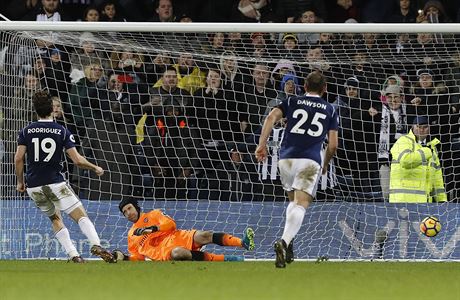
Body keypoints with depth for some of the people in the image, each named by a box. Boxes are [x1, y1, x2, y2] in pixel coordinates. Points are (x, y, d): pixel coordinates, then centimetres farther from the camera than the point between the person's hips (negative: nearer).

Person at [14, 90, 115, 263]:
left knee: (55, 219, 21)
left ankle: (73, 255, 7)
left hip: (33, 186, 3)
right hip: (55, 183, -3)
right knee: (81, 216, -3)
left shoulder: (27, 131, 3)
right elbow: (77, 160, -6)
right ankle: (96, 245, -28)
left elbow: (18, 158, -3)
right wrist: (96, 168, 10)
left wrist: (20, 182, 11)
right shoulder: (62, 131, -2)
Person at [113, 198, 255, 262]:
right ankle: (227, 259, -43)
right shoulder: (131, 235, 27)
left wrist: (153, 228, -10)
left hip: (173, 237, 1)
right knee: (177, 253, -37)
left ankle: (243, 242, -42)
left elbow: (170, 223, 5)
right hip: (162, 251, -1)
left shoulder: (153, 215, 21)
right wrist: (123, 257, 3)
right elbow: (138, 257, 22)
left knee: (202, 236, -27)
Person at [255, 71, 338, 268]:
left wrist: (262, 145, -4)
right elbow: (333, 144, 13)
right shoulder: (329, 110, 16)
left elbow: (272, 117, -2)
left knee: (293, 201, 23)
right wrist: (325, 164, 30)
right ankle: (285, 241, -35)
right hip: (310, 160, -2)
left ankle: (287, 244, 10)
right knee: (301, 205, -11)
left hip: (286, 158, 2)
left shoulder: (292, 102, 16)